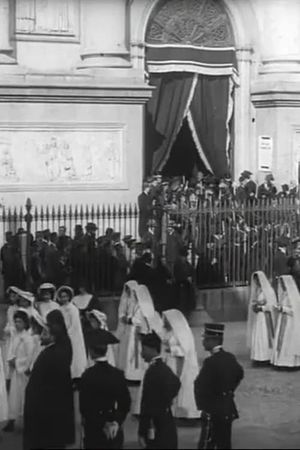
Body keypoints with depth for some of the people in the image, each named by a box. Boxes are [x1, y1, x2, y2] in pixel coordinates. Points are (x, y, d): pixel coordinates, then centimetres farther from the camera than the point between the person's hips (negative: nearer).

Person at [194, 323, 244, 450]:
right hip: (228, 409, 8)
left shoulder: (211, 362, -21)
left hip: (213, 411, -8)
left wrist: (202, 405, -6)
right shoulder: (230, 358, 4)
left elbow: (200, 386, -20)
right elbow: (239, 374, 22)